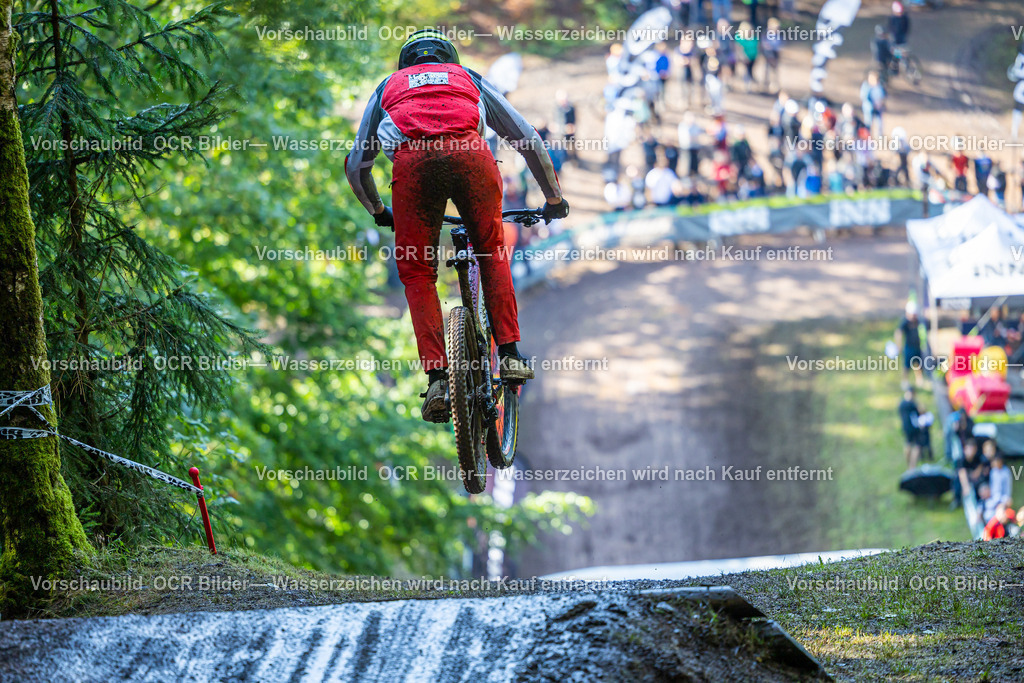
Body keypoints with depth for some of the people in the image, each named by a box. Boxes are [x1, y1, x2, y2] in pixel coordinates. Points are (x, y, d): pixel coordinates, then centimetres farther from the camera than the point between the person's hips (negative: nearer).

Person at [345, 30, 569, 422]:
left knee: (416, 272, 12)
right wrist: (554, 199, 50)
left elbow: (356, 166, 39)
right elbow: (529, 142, 38)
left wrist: (378, 212, 56)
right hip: (469, 152, 1)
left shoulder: (388, 88, 39)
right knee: (492, 251, 24)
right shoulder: (470, 80, 39)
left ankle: (437, 378, 0)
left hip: (411, 160, -1)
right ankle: (509, 353, 15)